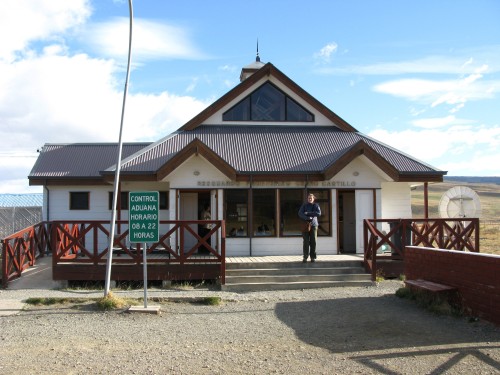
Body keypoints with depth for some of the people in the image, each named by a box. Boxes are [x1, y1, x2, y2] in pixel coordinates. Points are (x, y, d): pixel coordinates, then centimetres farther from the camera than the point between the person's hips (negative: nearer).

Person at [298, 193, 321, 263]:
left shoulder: (316, 205, 9)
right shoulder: (304, 205, 9)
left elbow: (319, 213, -7)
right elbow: (300, 213, -3)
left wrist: (308, 213, -10)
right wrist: (307, 218, -17)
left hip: (314, 225, 0)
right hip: (306, 225, 0)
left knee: (313, 242, -1)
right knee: (306, 242, -6)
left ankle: (313, 257, 5)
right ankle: (305, 257, -2)